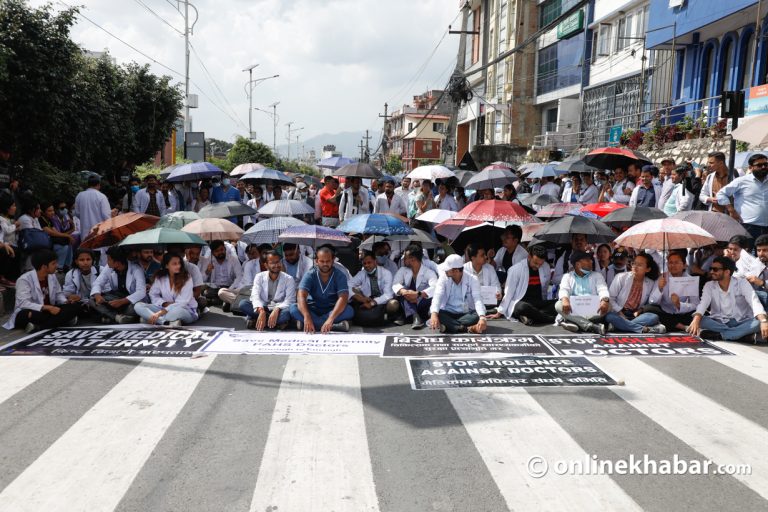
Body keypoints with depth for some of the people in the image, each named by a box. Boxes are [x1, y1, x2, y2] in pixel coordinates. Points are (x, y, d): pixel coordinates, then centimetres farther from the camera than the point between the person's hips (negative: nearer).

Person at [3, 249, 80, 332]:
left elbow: (58, 294, 16)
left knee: (75, 306, -18)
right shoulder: (24, 280, -16)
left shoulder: (52, 276, 4)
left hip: (48, 311, 7)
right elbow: (24, 303, -26)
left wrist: (66, 302, -8)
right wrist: (47, 307, -36)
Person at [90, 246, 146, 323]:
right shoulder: (108, 268, -5)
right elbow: (97, 283, -3)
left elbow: (141, 292, -30)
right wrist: (97, 295, -27)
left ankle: (111, 316, -22)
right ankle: (118, 316, -33)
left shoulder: (136, 270, -21)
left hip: (132, 299, -5)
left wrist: (121, 301, -41)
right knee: (93, 300, -18)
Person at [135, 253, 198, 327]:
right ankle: (168, 322, -32)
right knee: (138, 306, -16)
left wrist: (160, 313, -28)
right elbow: (153, 295, 6)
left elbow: (181, 303, -20)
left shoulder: (186, 279, -12)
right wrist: (165, 304, -15)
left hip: (187, 311, -5)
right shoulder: (160, 277, 1)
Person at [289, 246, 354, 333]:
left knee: (349, 310, -31)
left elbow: (343, 298, -26)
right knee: (293, 308, -28)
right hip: (313, 310, 1)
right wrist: (307, 317, -44)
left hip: (332, 310, -1)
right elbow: (301, 296, -24)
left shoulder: (340, 276, -12)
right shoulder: (310, 275, -10)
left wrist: (330, 319, -43)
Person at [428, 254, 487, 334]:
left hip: (466, 314, -1)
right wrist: (434, 314, -39)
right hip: (448, 313, 1)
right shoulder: (443, 278, -4)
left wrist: (482, 317, -41)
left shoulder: (472, 280, -7)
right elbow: (437, 296, -19)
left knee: (477, 315, -32)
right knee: (431, 312, -29)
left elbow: (478, 299, -21)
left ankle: (448, 325, -30)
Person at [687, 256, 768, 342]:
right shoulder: (709, 286, -1)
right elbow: (703, 304, -17)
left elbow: (755, 302, -20)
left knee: (758, 322, -31)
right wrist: (696, 321, -38)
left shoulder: (742, 283, -6)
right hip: (718, 323, 1)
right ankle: (743, 333, -26)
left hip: (741, 323, -1)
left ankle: (717, 335, -32)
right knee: (699, 320, -28)